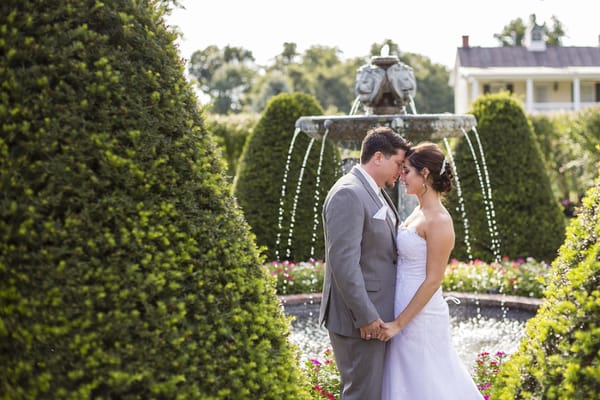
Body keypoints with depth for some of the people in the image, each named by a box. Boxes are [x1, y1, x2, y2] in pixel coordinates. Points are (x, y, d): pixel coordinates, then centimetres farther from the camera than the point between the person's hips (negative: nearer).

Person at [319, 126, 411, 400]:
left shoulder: (376, 193, 15)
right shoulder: (348, 193, -17)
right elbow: (343, 261, -23)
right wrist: (366, 316, -22)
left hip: (374, 315, 10)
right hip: (358, 319, -10)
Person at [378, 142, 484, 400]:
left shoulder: (438, 221, -18)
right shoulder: (419, 212, 9)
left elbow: (433, 281, -19)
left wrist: (399, 323, -18)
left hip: (421, 316, -9)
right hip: (405, 310, 9)